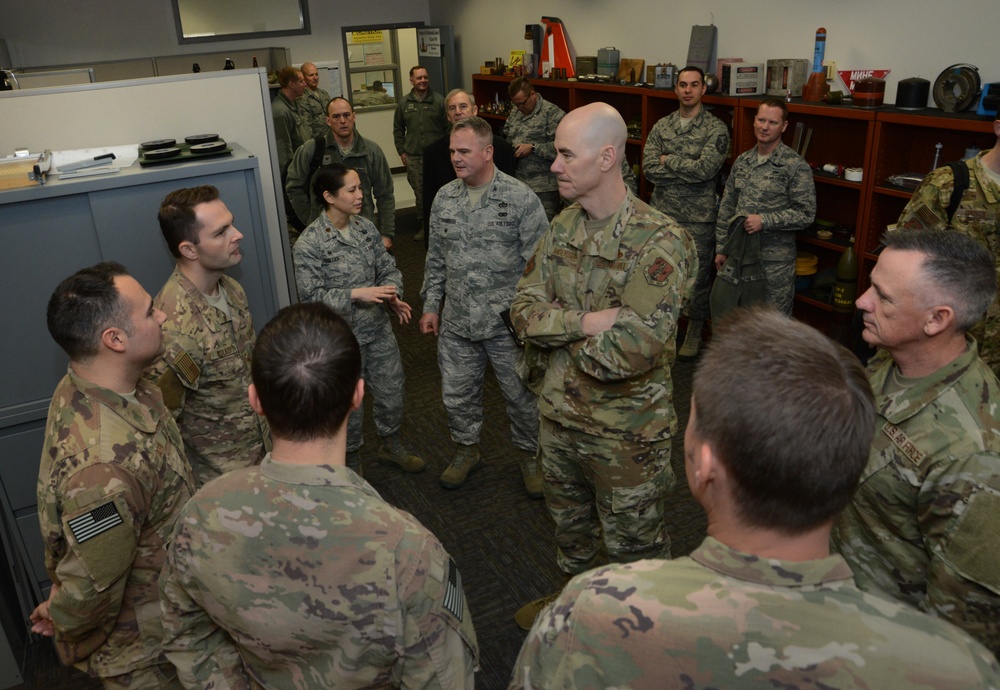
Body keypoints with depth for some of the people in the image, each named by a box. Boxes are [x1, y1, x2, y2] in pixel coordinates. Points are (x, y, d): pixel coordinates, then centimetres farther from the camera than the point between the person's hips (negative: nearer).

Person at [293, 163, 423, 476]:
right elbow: (311, 295, -19)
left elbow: (388, 268, 5)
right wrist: (356, 294, -28)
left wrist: (392, 295, -15)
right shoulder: (309, 244, -18)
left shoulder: (366, 227, -1)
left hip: (379, 328, 5)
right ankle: (351, 459, 38)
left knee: (391, 391, 19)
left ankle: (391, 445, 45)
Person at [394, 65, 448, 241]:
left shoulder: (439, 101, -1)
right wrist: (401, 151, 8)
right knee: (420, 192, 8)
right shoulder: (404, 103, 8)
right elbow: (398, 129, 15)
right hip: (413, 157, 3)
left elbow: (449, 127, 0)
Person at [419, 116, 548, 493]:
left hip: (508, 321, -4)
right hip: (456, 321, 4)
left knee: (521, 394, 11)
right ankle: (467, 448, 41)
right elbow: (436, 259, 12)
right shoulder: (444, 198, 4)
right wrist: (431, 305, 11)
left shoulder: (520, 198, -11)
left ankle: (528, 453, 35)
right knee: (457, 393, 16)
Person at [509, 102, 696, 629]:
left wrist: (560, 330, -16)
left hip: (625, 430, -7)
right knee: (569, 521, 29)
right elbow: (524, 310, -7)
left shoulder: (659, 242, -24)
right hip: (558, 413, 7)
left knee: (633, 544, 15)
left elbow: (632, 351, -31)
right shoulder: (563, 227, -1)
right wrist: (589, 321, -24)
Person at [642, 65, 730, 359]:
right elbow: (648, 169, -7)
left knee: (697, 275, 8)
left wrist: (668, 160, -11)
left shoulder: (716, 129, -6)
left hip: (698, 217, -3)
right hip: (662, 213, 3)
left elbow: (706, 168, -21)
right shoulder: (662, 126, 5)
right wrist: (690, 171, -14)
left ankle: (694, 332, 25)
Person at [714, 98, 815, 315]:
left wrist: (765, 221, -20)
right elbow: (726, 208, 12)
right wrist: (721, 248, 9)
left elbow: (806, 214, -11)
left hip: (775, 262, -5)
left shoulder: (796, 166, -9)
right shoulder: (742, 161, 9)